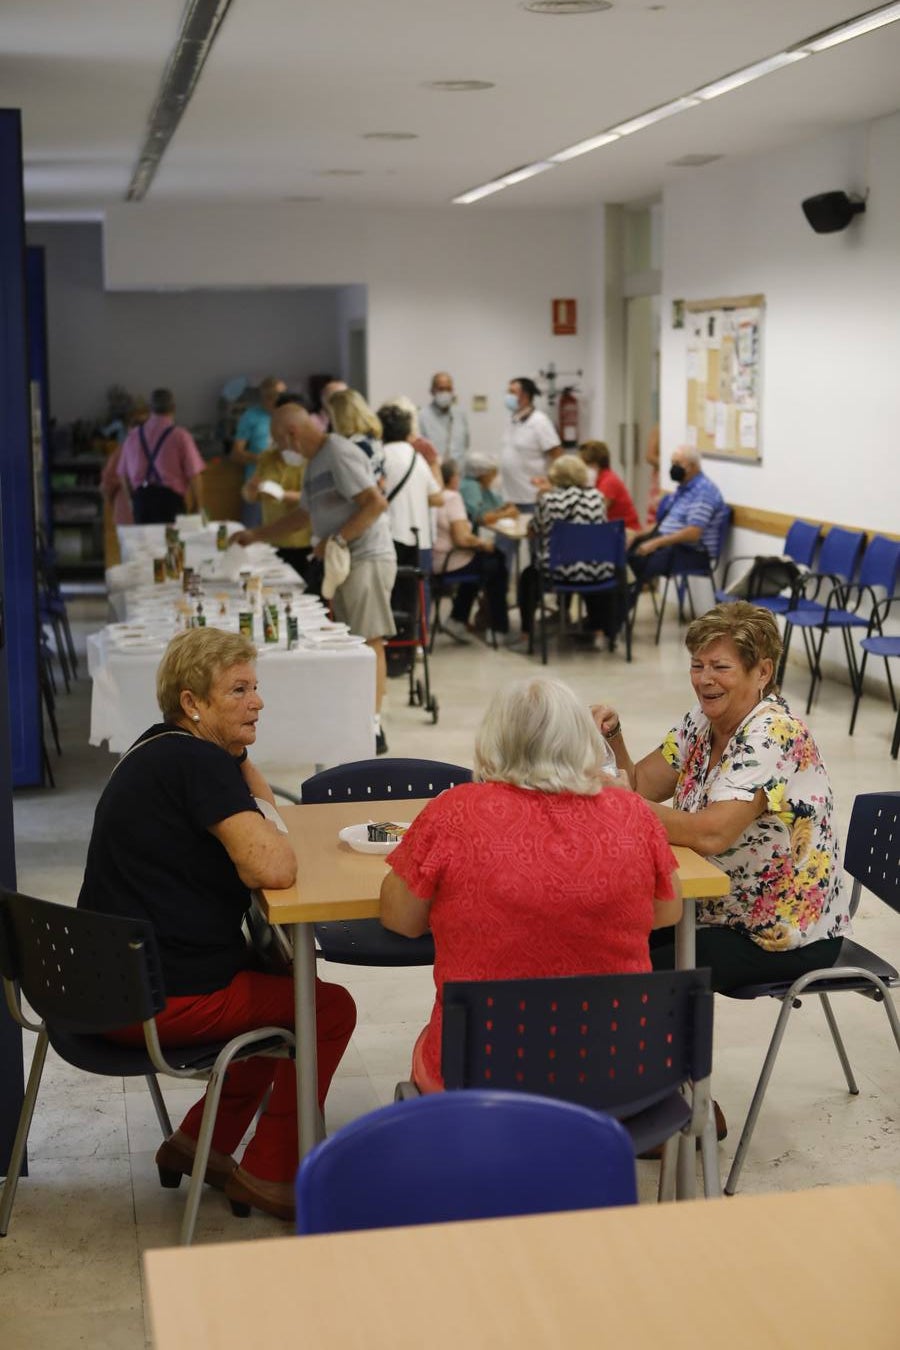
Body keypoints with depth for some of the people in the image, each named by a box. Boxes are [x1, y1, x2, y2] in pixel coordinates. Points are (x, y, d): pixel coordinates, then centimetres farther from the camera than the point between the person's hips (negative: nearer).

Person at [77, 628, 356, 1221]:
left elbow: (263, 800, 20)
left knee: (281, 986, 27)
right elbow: (272, 868, -28)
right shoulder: (197, 762, -19)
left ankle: (200, 1144, 28)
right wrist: (263, 821, -8)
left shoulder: (163, 747, 12)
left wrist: (239, 752, 5)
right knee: (330, 1009, 6)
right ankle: (268, 1173, 15)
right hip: (159, 1000, -10)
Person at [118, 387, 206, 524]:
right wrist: (198, 506, 4)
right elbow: (193, 474, -6)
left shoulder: (132, 436, 10)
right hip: (170, 498, -4)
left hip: (141, 499, 4)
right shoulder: (180, 436, -4)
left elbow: (123, 475, 15)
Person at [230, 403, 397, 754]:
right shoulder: (316, 463, 18)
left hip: (368, 558, -10)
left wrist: (337, 539, -20)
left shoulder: (339, 454, -12)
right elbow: (304, 513, 32)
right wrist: (256, 535, 29)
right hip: (344, 563, 10)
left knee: (369, 641, -10)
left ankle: (373, 729, -11)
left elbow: (376, 503, -20)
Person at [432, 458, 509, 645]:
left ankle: (457, 620, 28)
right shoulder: (452, 498, -18)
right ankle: (500, 628, 22)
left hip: (429, 561, 8)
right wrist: (483, 543, -7)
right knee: (496, 566, 13)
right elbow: (462, 538, -25)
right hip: (446, 564, -8)